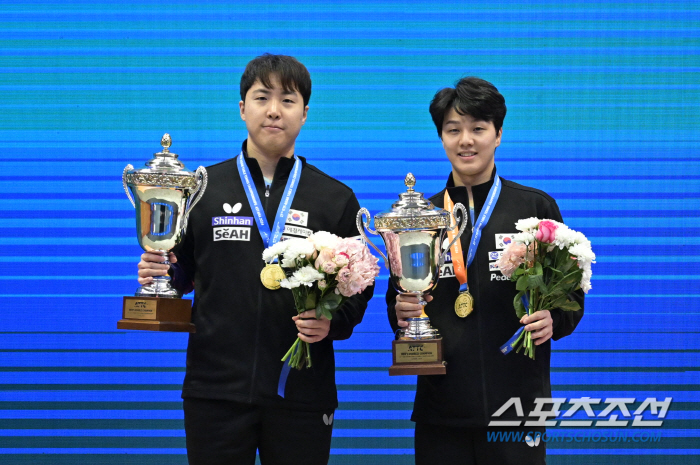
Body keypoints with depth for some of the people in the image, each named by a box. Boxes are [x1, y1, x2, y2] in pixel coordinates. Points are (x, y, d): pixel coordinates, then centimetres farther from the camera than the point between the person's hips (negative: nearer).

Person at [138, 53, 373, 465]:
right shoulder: (202, 188, 7)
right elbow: (183, 271, 13)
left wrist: (333, 322, -13)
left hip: (301, 395, 0)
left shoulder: (337, 198, 5)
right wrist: (159, 274, -8)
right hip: (215, 389, 1)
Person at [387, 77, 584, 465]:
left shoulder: (537, 207, 3)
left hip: (517, 402, -1)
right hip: (441, 405, 2)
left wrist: (554, 320, -15)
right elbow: (397, 298, 12)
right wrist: (400, 312, -9)